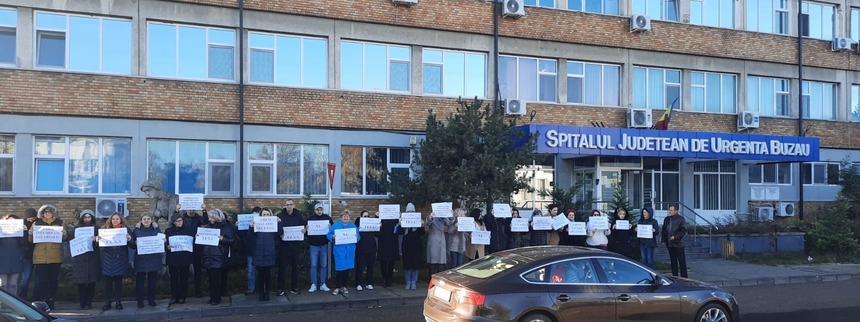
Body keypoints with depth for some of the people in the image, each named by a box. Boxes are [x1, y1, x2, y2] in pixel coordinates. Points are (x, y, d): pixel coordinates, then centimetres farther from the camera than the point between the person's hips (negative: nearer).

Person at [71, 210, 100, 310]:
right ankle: (82, 303, 4)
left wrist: (95, 240, -17)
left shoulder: (96, 229, 10)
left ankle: (88, 303, 3)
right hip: (79, 258, 1)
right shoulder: (76, 229, 13)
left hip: (92, 258, -1)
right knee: (80, 282, -3)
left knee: (91, 281, -3)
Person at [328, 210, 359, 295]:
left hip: (350, 250, 3)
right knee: (340, 269, -9)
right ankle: (337, 287, 2)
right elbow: (328, 235, 2)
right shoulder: (335, 225, 4)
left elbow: (359, 237, 10)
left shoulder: (353, 226, 12)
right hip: (339, 250, -3)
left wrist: (356, 237, -12)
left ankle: (343, 286, 20)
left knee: (347, 269, 7)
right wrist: (333, 237, -18)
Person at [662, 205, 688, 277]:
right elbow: (664, 230, 17)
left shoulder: (681, 219, -5)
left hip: (678, 244, -5)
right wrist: (664, 240, 9)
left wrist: (675, 237, -18)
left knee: (682, 261, -2)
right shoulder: (666, 219, 13)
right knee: (673, 261, 11)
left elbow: (684, 231, -10)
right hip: (670, 244, 5)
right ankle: (674, 276, 17)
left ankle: (684, 277, 2)